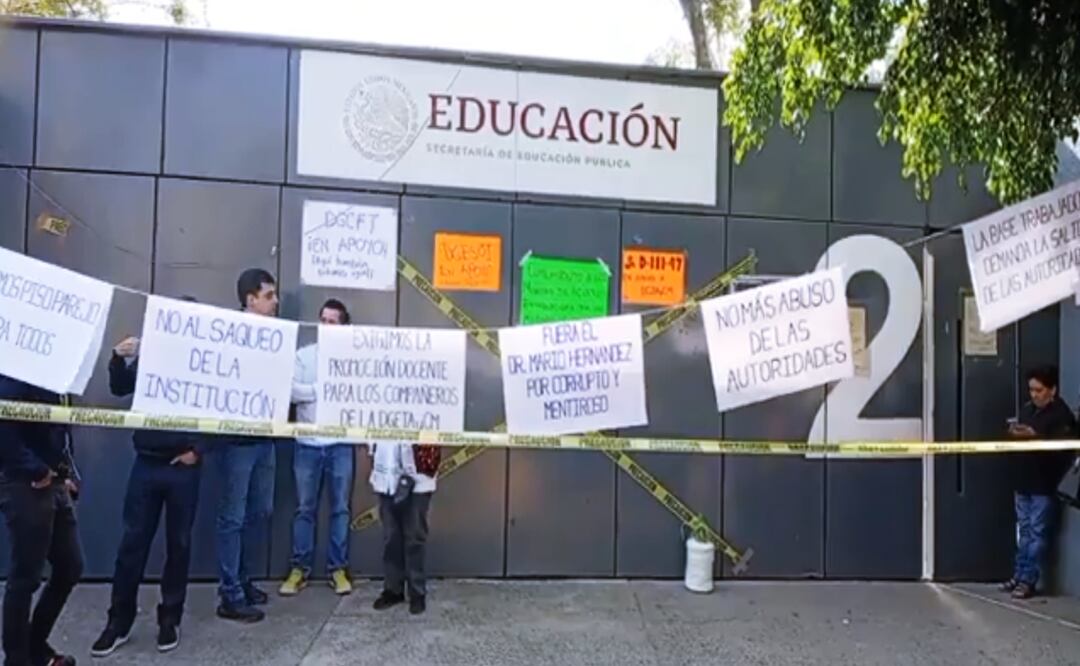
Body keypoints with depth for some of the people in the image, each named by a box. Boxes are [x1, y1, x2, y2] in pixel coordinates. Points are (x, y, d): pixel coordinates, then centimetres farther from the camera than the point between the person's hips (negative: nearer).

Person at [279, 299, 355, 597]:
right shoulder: (304, 355, 5)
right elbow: (291, 390, -7)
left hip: (341, 444, 0)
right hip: (308, 444, 1)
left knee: (340, 508, 6)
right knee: (304, 509, 7)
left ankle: (338, 569, 15)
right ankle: (300, 569, 16)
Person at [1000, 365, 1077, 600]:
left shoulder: (1062, 415, -10)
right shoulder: (1027, 410, 11)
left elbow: (1063, 449, -19)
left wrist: (1034, 436, -27)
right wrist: (1014, 434, 0)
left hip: (1044, 484, -7)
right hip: (1023, 480, 7)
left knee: (1037, 533, -1)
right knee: (1024, 531, 12)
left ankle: (1028, 580, 4)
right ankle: (1019, 575, 19)